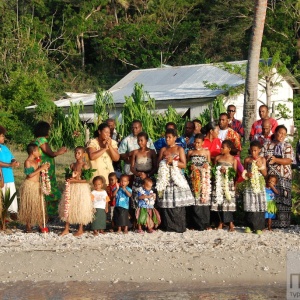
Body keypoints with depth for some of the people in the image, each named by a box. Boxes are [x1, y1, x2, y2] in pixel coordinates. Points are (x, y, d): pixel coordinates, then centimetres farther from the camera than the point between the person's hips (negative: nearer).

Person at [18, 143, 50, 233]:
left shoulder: (36, 161, 11)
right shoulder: (27, 162, -12)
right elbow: (30, 175, -19)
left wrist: (44, 167, 4)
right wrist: (40, 169, -19)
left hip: (37, 185, 8)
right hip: (29, 185, -8)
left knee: (39, 205, 7)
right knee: (29, 206, -1)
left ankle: (40, 225, 12)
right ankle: (28, 226, 7)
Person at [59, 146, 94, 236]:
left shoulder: (85, 165, -10)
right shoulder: (72, 165, 9)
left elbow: (87, 179, -16)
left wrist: (75, 180, -19)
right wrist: (69, 179, -2)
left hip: (82, 189, -6)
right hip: (71, 188, 6)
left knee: (80, 210, 1)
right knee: (68, 208, 6)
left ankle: (80, 229, 13)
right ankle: (66, 229, 15)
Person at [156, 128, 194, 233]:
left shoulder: (179, 149, 6)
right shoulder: (163, 150, 15)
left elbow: (184, 165, 0)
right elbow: (158, 164, 13)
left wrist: (173, 161, -11)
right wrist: (164, 162, -7)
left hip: (177, 178, -2)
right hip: (165, 178, 2)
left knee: (178, 203, -8)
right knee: (167, 203, -4)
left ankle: (179, 226, -5)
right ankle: (169, 226, 1)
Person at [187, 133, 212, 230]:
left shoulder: (206, 152, 8)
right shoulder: (190, 152, 9)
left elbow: (209, 164, 13)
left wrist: (207, 166, -8)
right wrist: (190, 167, -6)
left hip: (204, 178, 0)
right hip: (194, 178, 1)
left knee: (204, 199, -3)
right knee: (195, 200, -1)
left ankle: (205, 223, 2)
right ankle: (195, 223, 4)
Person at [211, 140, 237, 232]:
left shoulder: (233, 159, 3)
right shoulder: (218, 158, 10)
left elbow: (234, 173, 1)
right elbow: (214, 169, 13)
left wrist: (227, 171, -13)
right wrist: (218, 171, -6)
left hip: (228, 183, -3)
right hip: (218, 182, 3)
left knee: (228, 202, -9)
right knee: (218, 201, 1)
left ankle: (231, 223, -8)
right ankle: (221, 222, 13)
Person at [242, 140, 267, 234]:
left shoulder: (262, 159, 4)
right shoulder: (247, 160, 3)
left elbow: (265, 174, 2)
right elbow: (244, 172, 11)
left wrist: (260, 166, -12)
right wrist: (246, 174, -10)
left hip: (260, 186, 0)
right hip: (249, 186, 0)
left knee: (260, 206, -3)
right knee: (249, 206, -1)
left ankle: (259, 227, 0)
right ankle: (249, 226, 9)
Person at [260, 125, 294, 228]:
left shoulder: (287, 146, 7)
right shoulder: (267, 145, 13)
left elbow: (289, 161, -5)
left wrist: (276, 160, -18)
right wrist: (266, 159, -15)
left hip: (283, 178, -1)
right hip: (269, 176, 1)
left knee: (282, 200, -6)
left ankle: (282, 222, -1)